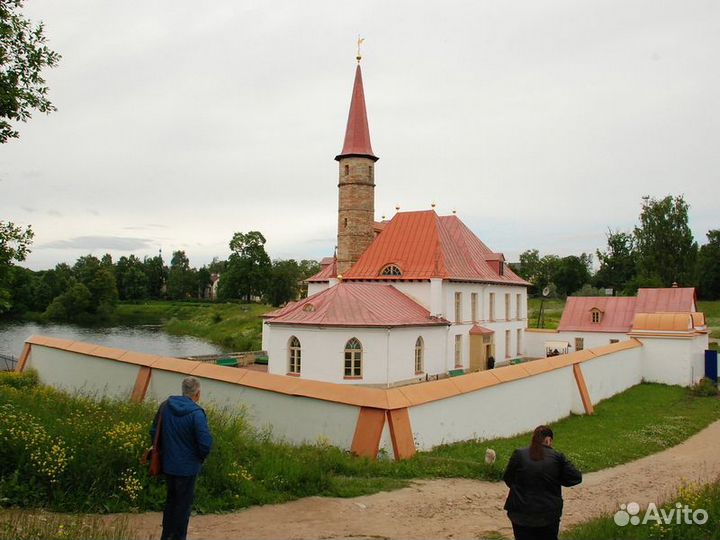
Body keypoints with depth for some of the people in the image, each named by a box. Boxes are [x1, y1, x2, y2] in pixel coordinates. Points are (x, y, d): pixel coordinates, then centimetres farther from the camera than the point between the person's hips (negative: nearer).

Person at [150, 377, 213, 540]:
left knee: (171, 498, 22)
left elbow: (154, 432, 7)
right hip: (187, 467, -6)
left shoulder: (165, 406, -2)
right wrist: (200, 457, -3)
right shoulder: (196, 413, -22)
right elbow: (206, 443, -24)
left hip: (167, 464, 6)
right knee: (184, 502, 9)